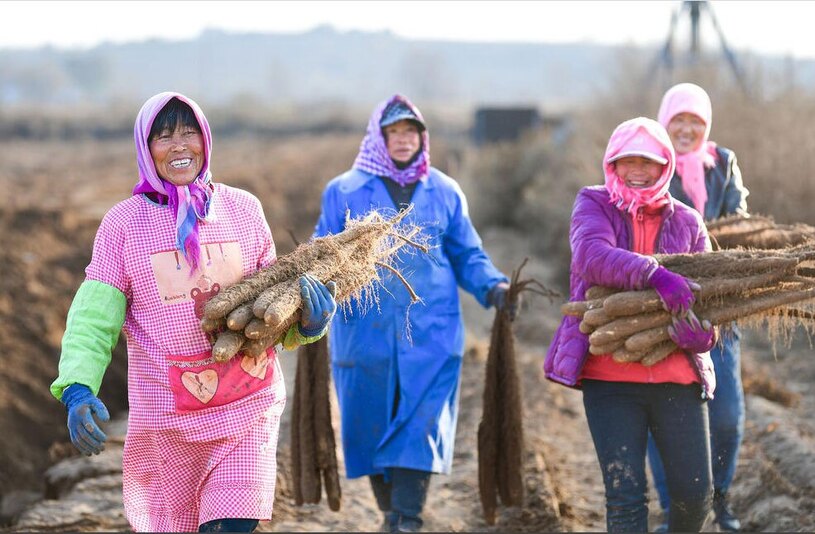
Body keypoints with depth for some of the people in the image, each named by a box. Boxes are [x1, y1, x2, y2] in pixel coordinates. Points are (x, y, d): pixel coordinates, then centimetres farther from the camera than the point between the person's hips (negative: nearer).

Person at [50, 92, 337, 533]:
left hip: (249, 406, 1)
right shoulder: (122, 223, -1)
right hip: (167, 412, 0)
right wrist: (77, 390, -20)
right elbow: (94, 318, -4)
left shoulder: (242, 208, 4)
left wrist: (307, 319, -11)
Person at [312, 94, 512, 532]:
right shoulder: (344, 191, 6)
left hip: (431, 337, 0)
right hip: (365, 336, 0)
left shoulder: (445, 193, 10)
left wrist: (493, 287, -7)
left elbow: (467, 257, 13)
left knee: (420, 432, -11)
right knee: (373, 431, 8)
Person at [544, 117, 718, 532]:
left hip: (677, 377, 2)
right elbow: (592, 255, -18)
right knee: (625, 494, -7)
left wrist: (702, 333, -19)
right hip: (610, 377, -2)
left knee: (695, 493, 2)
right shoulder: (594, 206, 4)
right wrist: (654, 275, -34)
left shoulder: (687, 222, 10)